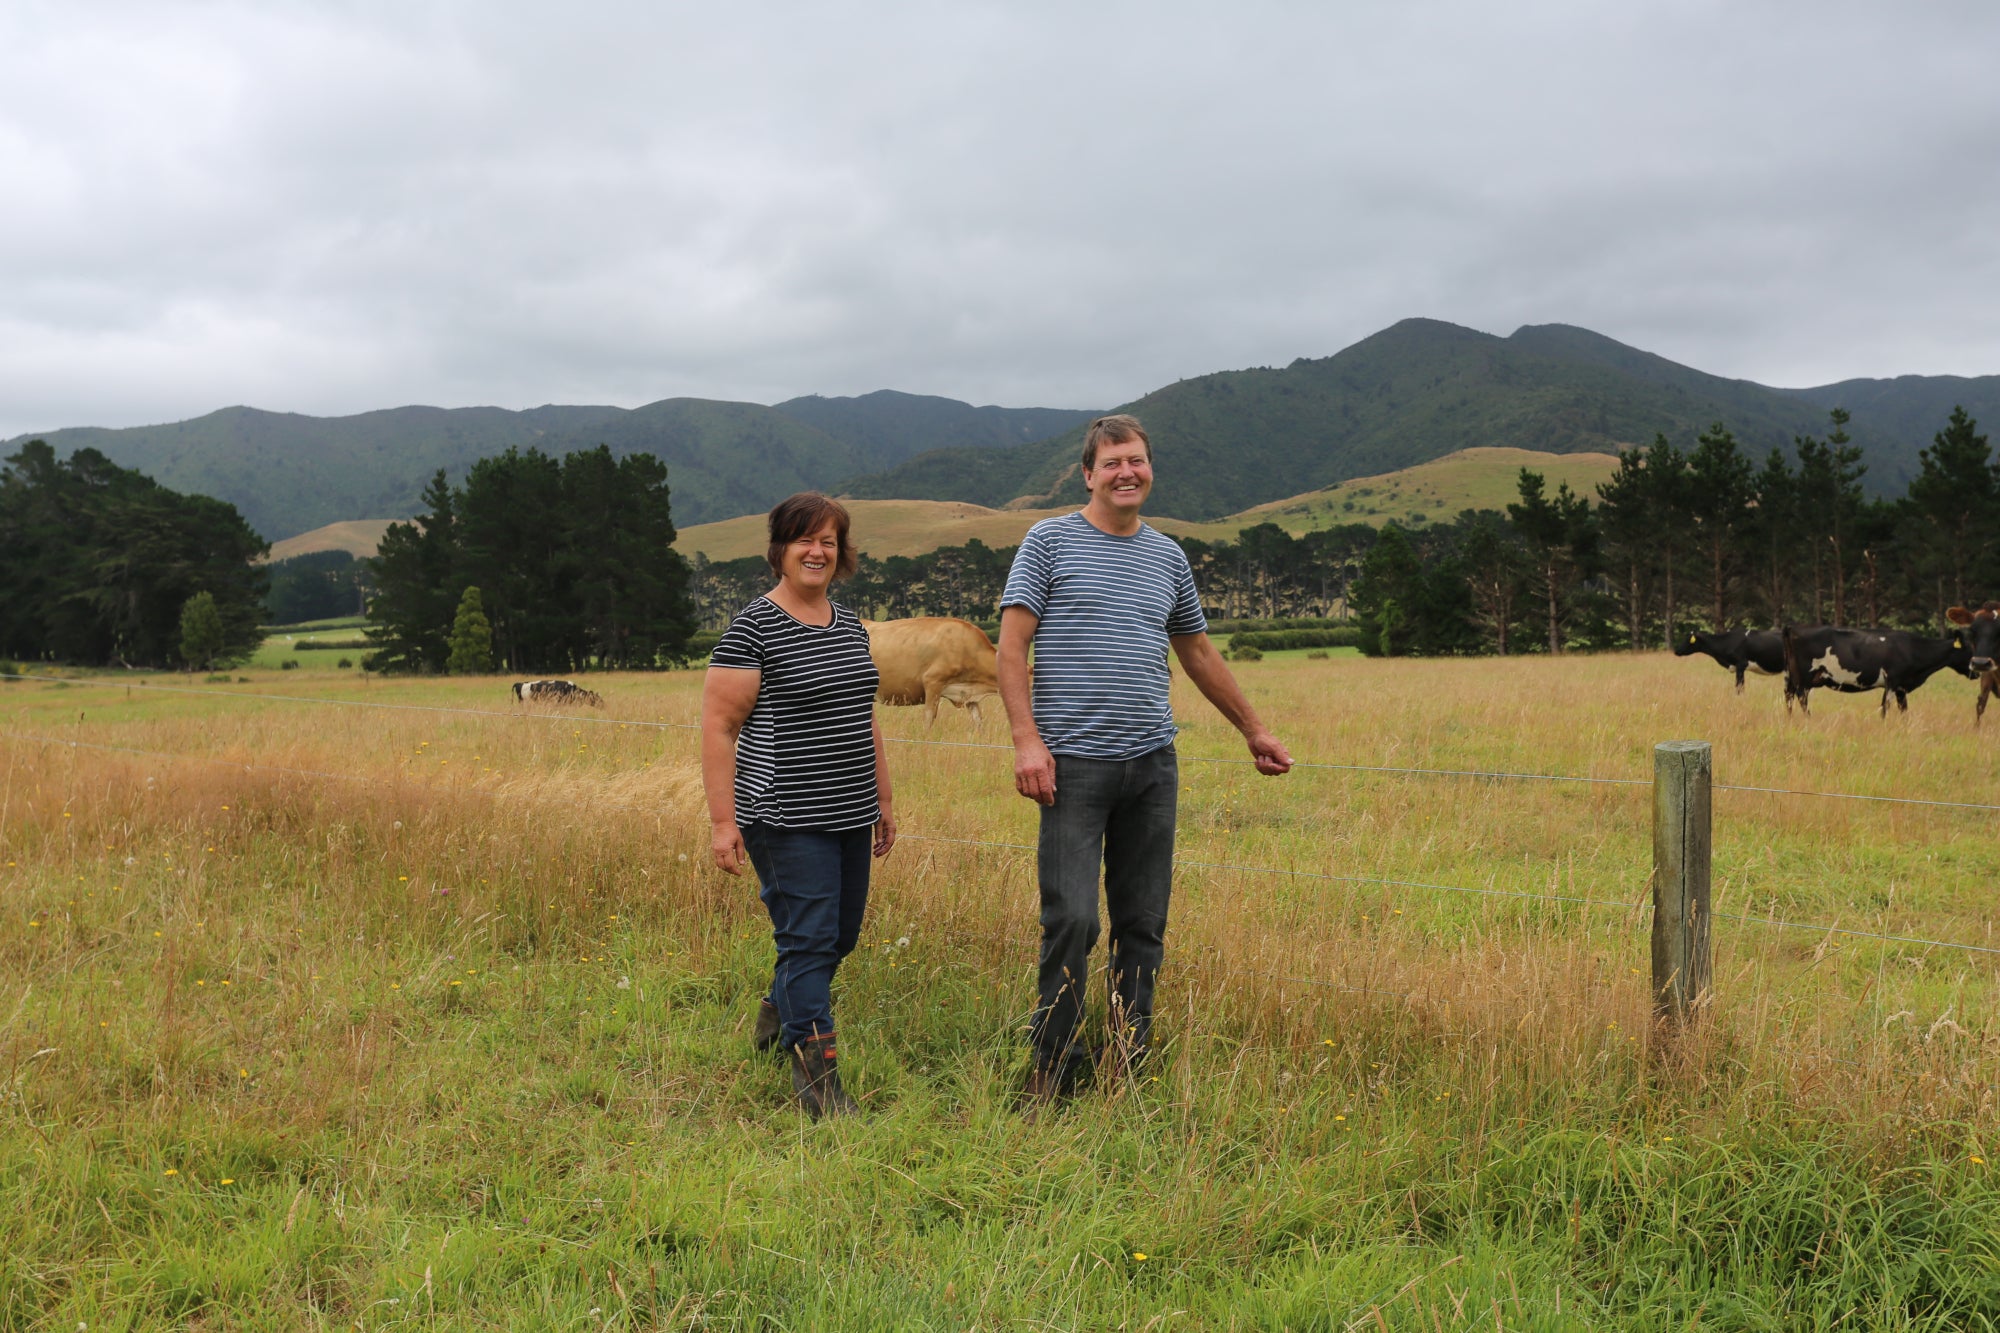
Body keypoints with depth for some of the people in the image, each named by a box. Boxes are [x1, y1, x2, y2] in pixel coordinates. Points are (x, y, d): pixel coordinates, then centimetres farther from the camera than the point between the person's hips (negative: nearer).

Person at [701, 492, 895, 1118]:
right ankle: (816, 1075, 2)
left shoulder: (849, 625, 13)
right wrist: (723, 820, -15)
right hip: (787, 819, -7)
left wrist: (883, 800, 20)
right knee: (809, 939, -7)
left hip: (850, 815, 8)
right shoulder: (753, 627, -9)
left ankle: (778, 1012, 41)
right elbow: (717, 726, -11)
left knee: (840, 937, 16)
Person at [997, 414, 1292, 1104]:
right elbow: (1012, 644, -3)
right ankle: (1053, 1076, 3)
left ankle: (1130, 1072, 16)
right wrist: (1027, 739, -14)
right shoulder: (1049, 541, 2)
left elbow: (1198, 652, 26)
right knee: (1071, 922, -10)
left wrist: (1254, 729, 29)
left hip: (1152, 763, 5)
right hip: (1074, 762, -4)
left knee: (1144, 927, 6)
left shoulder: (1168, 556, 15)